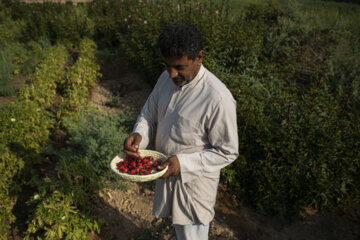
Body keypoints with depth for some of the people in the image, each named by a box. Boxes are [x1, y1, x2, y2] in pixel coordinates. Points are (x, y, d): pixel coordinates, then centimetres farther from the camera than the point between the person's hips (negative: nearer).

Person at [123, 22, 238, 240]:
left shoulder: (218, 99, -28)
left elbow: (227, 153, -20)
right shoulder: (166, 79, -7)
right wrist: (139, 135, -15)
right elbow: (149, 114, 6)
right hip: (167, 173, 7)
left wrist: (183, 163, -29)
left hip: (195, 180, -6)